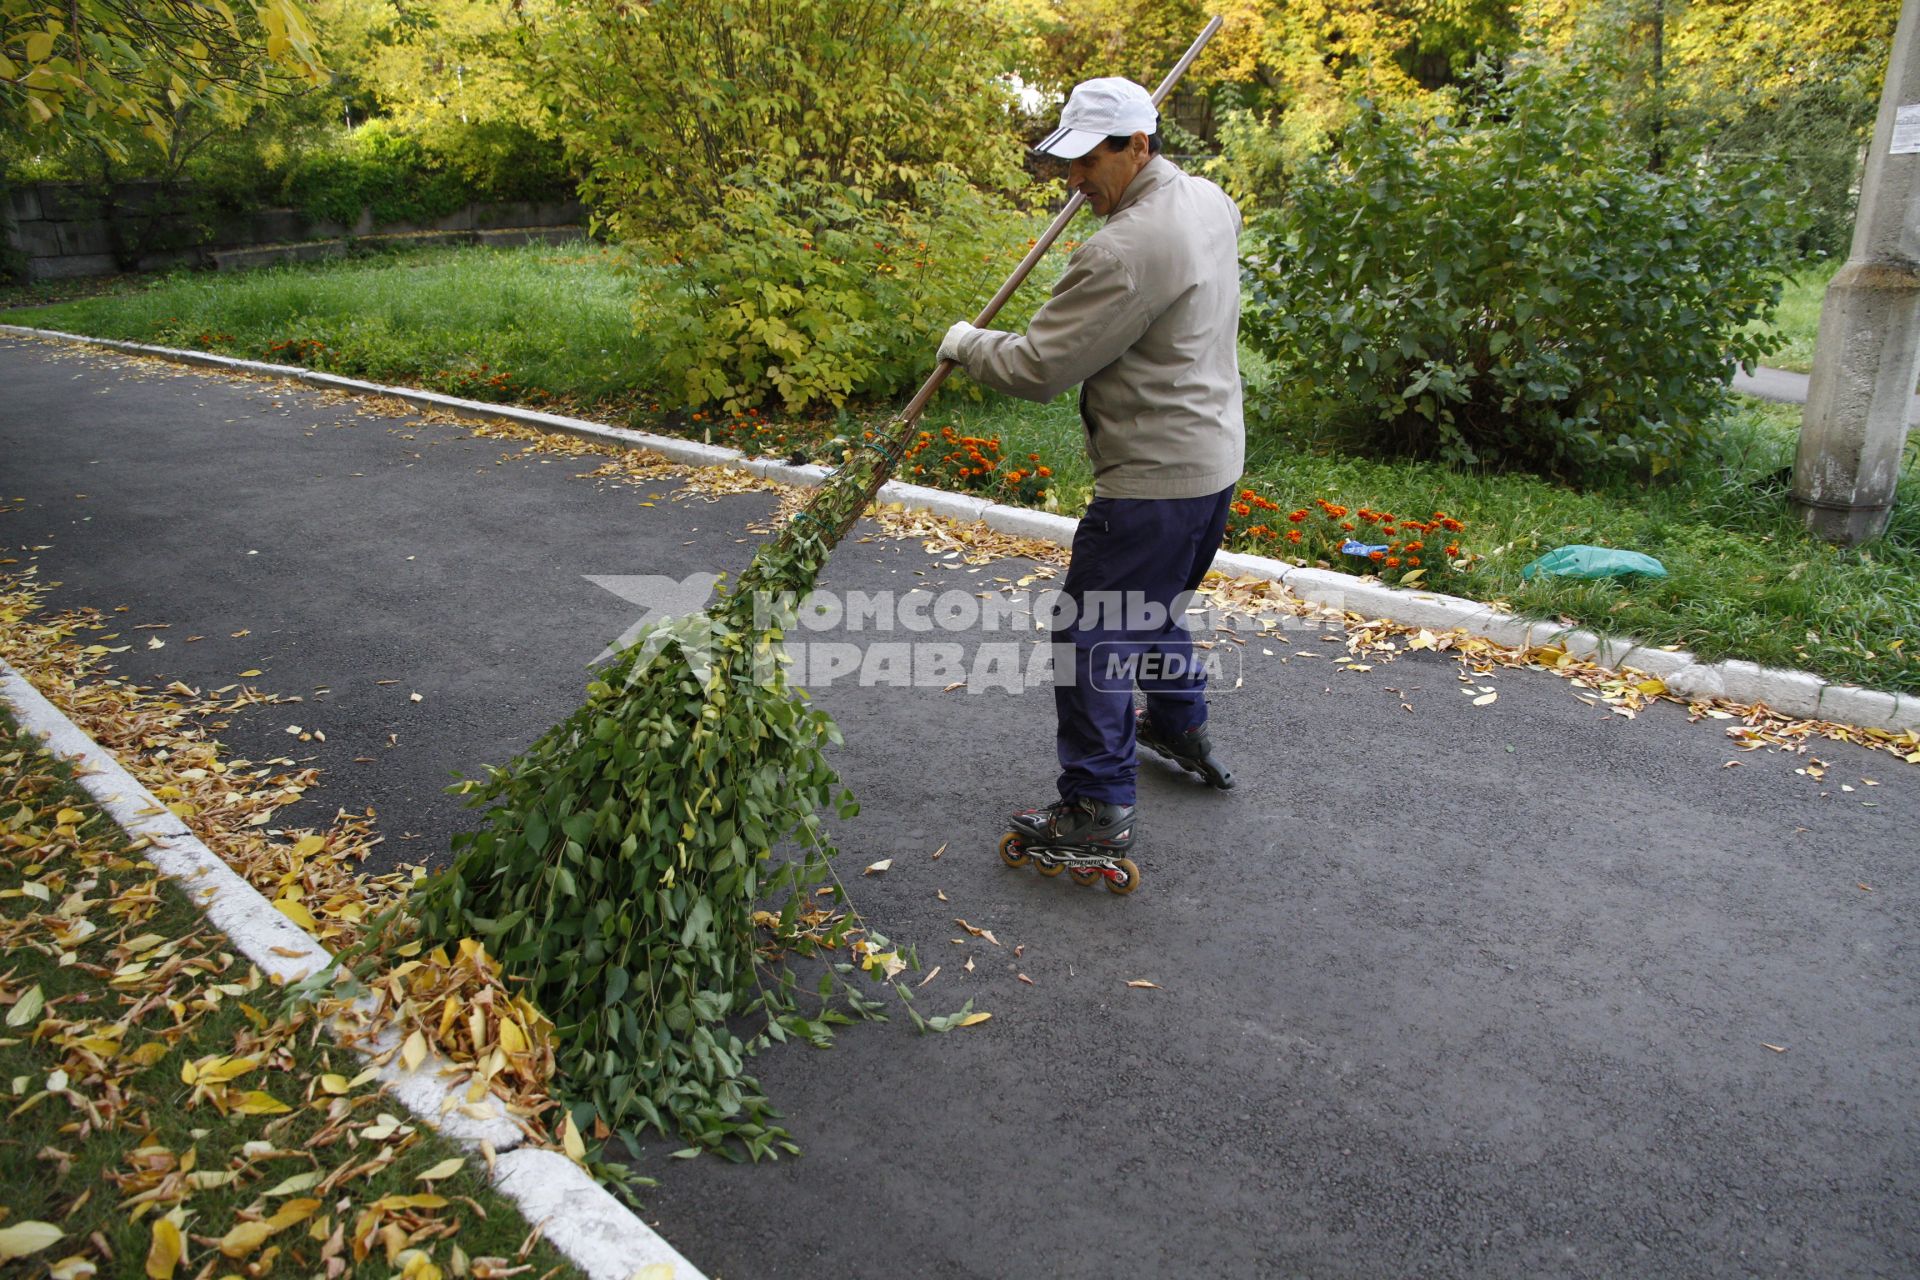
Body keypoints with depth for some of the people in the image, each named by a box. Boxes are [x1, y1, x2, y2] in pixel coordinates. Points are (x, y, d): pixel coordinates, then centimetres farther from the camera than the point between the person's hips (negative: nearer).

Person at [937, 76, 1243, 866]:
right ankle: (1182, 728, 46)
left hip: (1154, 479, -10)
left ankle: (1098, 809, 6)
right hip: (1214, 457, 10)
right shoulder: (1210, 202, 6)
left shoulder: (1126, 250, -25)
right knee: (1155, 607, 28)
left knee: (1091, 636, -2)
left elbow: (1040, 368, -21)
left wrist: (967, 345, -3)